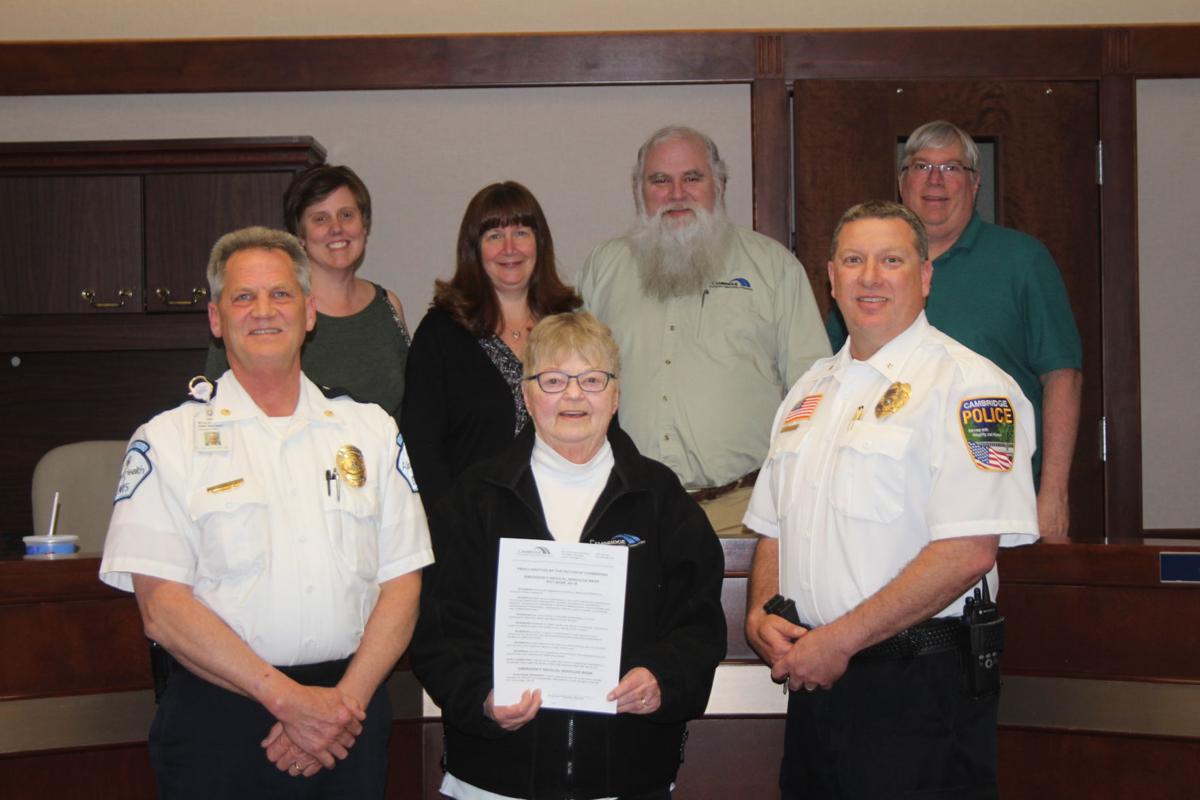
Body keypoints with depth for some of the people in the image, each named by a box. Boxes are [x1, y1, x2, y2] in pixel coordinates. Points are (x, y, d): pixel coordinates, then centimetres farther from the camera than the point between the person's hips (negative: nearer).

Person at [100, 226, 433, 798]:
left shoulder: (371, 430, 8)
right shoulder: (168, 441, -1)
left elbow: (400, 585, 4)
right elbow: (163, 609, -9)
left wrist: (345, 699, -10)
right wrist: (289, 698, -15)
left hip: (350, 709, 2)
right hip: (217, 719, -2)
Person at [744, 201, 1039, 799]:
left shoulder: (967, 384, -10)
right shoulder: (811, 390, 14)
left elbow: (968, 552, -19)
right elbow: (773, 531, 19)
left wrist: (839, 641, -17)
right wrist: (760, 616, -1)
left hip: (917, 688, -6)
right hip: (813, 682, 7)